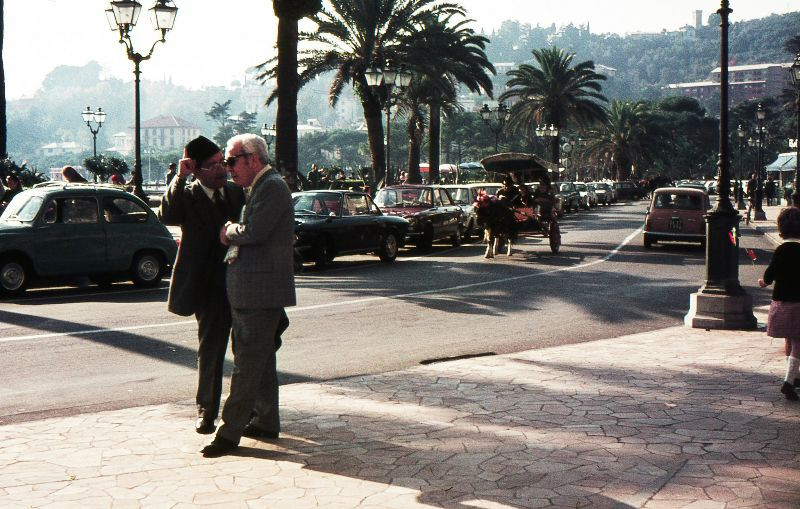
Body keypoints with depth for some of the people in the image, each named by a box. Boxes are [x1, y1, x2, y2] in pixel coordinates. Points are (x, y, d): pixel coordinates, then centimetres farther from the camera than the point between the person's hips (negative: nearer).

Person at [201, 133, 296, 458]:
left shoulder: (272, 187, -14)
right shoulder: (260, 187, 18)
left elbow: (254, 231, -24)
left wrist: (229, 230, -7)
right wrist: (232, 234, 4)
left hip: (260, 292, -11)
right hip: (251, 291, 11)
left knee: (248, 362, -7)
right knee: (261, 360, 16)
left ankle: (231, 431, -4)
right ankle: (266, 422, 25)